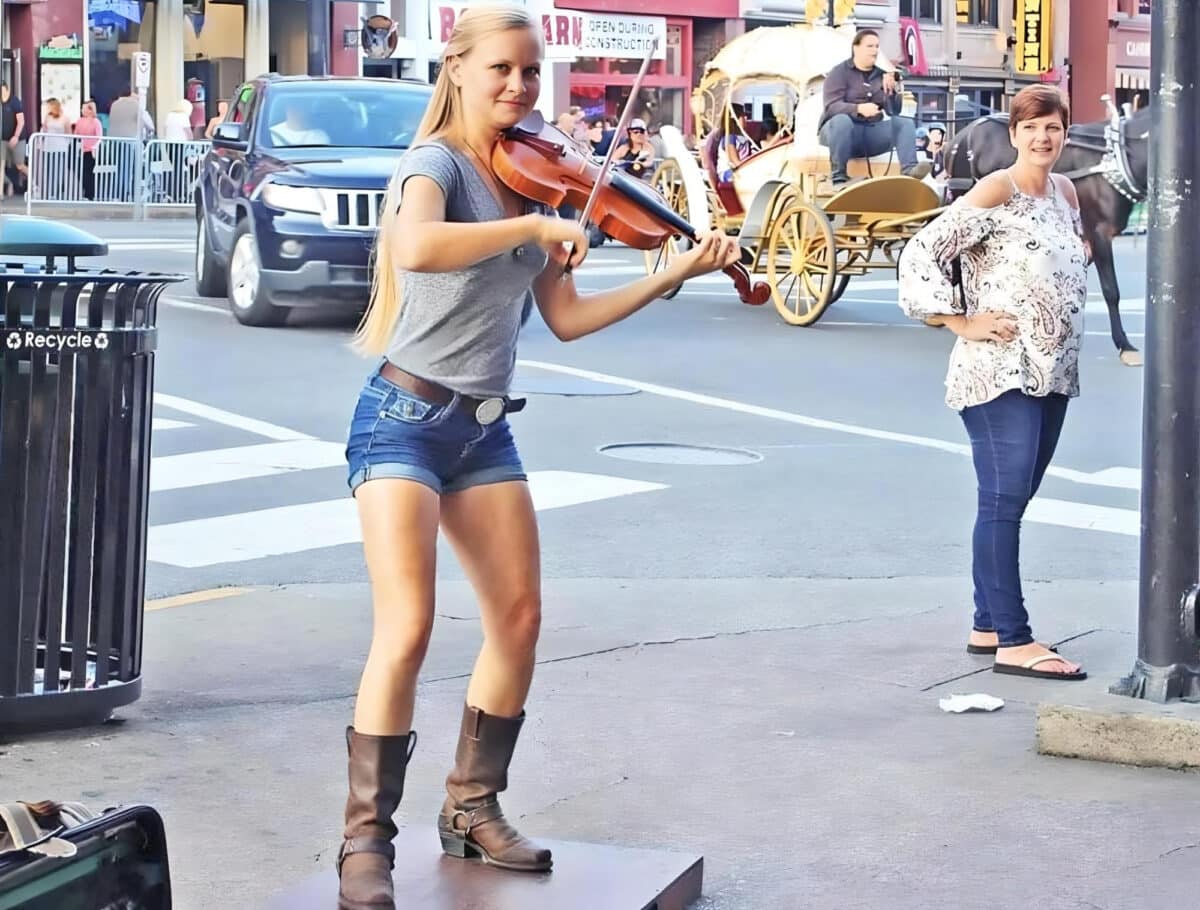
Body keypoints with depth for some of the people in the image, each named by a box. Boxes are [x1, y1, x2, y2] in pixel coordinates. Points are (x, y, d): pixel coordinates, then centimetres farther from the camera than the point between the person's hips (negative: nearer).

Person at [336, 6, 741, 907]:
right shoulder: (436, 163, -11)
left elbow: (566, 318, 10)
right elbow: (417, 248, -35)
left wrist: (676, 272, 4)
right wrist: (536, 227, -29)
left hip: (483, 429, 8)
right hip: (406, 418, -8)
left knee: (519, 619, 9)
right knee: (408, 628, -16)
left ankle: (473, 807, 26)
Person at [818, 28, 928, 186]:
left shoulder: (882, 75, 12)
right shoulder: (839, 72, 0)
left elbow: (894, 111, 3)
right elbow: (832, 106, -15)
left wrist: (892, 90, -17)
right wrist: (858, 108, -34)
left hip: (872, 132, 4)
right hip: (843, 129, -4)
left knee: (904, 123, -16)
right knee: (841, 120, -37)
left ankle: (909, 170, -41)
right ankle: (838, 177, -37)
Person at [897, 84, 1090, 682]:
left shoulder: (1066, 193, 12)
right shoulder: (995, 193, -10)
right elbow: (920, 253, -13)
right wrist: (963, 323, -14)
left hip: (1053, 372, 8)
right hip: (1000, 371, -8)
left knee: (1012, 501, 13)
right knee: (1003, 501, -10)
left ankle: (988, 626, 21)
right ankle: (1013, 642, -11)